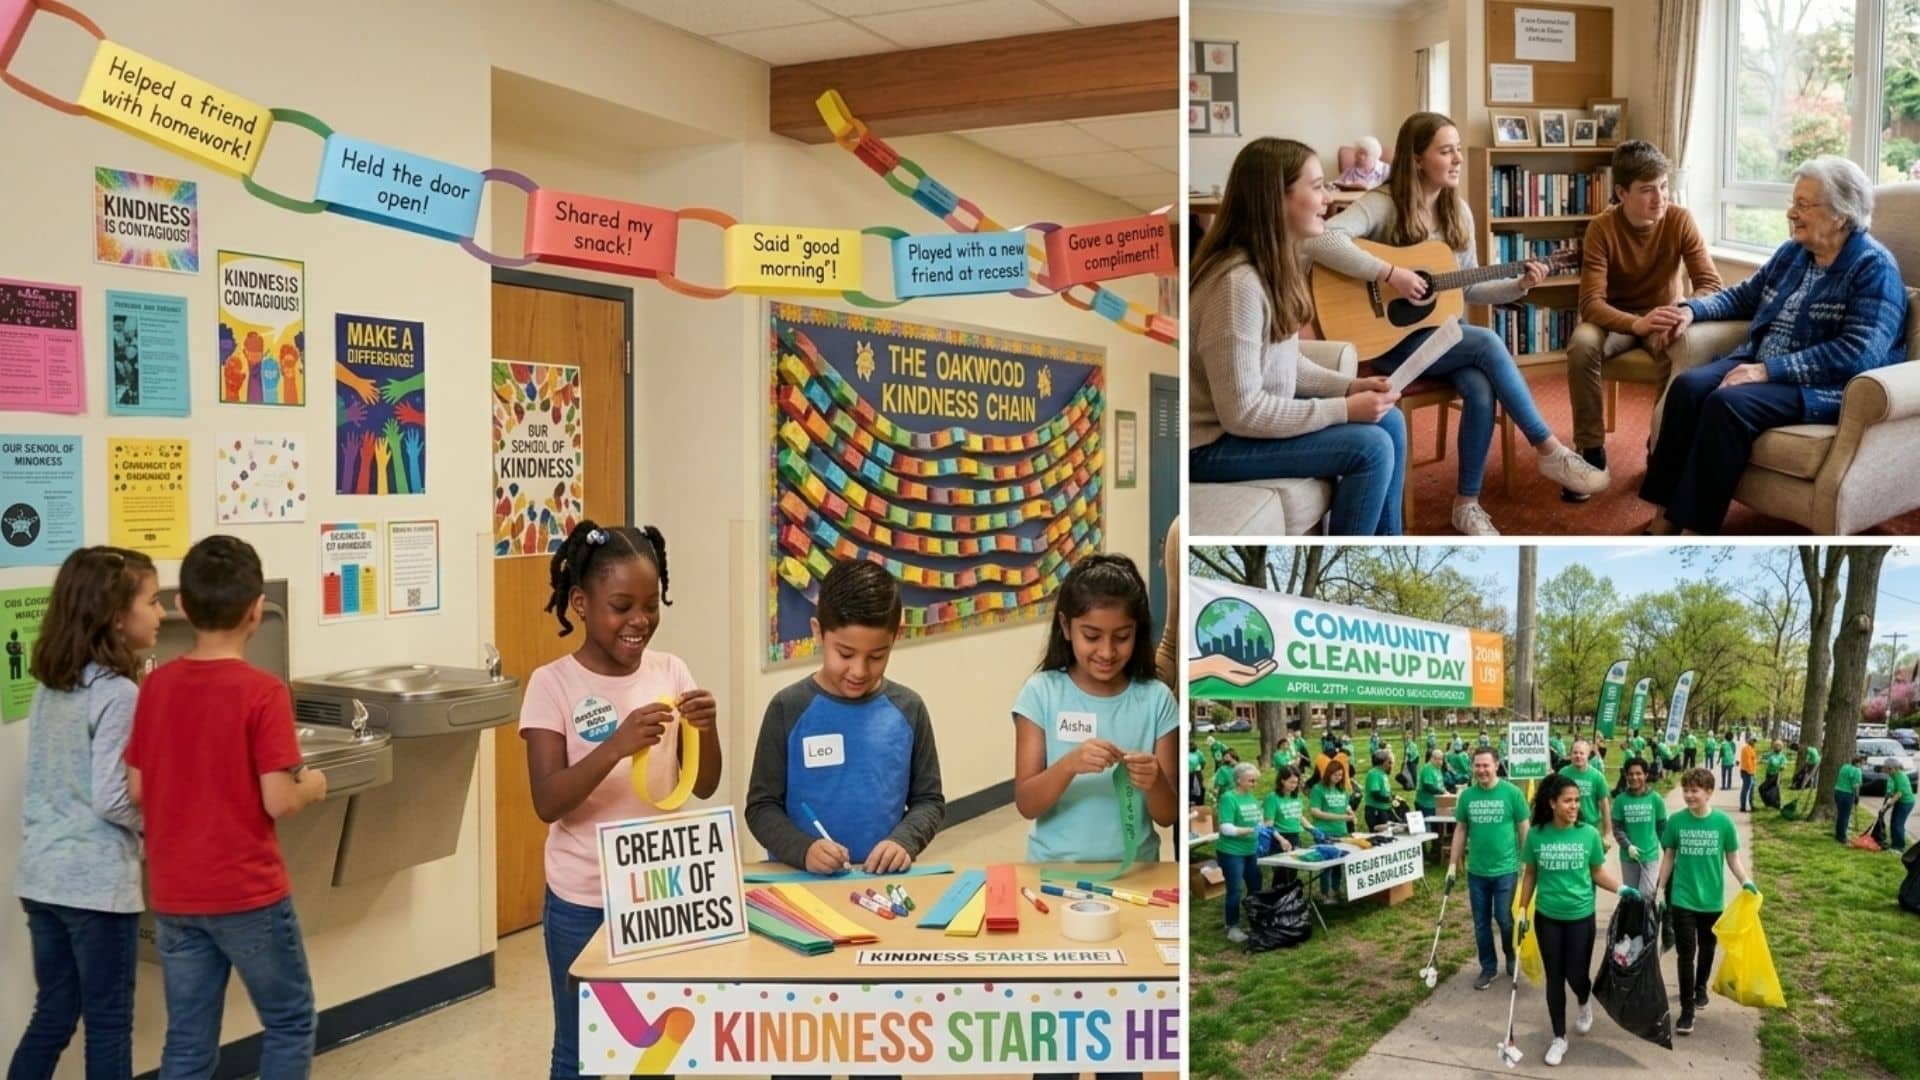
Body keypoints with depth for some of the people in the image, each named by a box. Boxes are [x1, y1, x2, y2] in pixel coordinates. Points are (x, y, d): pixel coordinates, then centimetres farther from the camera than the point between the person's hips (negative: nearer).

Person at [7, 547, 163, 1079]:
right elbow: (112, 800, -19)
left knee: (52, 1014, 16)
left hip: (40, 875, 8)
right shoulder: (117, 693, -17)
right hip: (96, 881, -8)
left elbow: (41, 782, 15)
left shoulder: (49, 685, 7)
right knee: (108, 1022, 5)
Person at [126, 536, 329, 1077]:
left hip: (173, 895, 5)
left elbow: (137, 791, 5)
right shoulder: (262, 691, -16)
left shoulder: (155, 686, 0)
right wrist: (311, 786, 2)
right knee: (289, 1022, 13)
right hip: (247, 892, -5)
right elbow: (278, 803, -17)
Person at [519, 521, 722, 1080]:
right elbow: (547, 802, -17)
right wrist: (616, 746, -32)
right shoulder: (552, 684, -11)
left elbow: (704, 787, 2)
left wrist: (707, 730, -19)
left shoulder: (670, 672, -1)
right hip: (582, 900, -3)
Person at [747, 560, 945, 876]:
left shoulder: (908, 709, 5)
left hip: (884, 878, 1)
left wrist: (904, 841, -8)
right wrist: (803, 850, -15)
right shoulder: (789, 709, -1)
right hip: (802, 878, -1)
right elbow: (762, 805, 1)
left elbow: (928, 800, 11)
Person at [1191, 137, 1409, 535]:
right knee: (1371, 447, -15)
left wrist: (1349, 387, -3)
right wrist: (1344, 409, -21)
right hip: (1213, 442, -10)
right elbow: (1242, 413, -28)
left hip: (1252, 415, 10)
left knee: (1389, 420, 7)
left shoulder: (1275, 263, 3)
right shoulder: (1238, 282, -28)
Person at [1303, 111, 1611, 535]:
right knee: (1487, 343, -27)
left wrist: (1518, 286, -3)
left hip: (1439, 331, 6)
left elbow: (1468, 288, 14)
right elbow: (1319, 242, -31)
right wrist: (1390, 272, -32)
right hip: (1389, 338, -6)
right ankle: (1550, 450, -16)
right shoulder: (1383, 204, -13)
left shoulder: (1458, 212, 8)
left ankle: (1467, 502, -9)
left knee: (1482, 390, -24)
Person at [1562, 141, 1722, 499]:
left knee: (1684, 347, -34)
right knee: (1582, 345, -34)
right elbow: (1591, 302, -26)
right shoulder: (1602, 227, -17)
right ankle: (1591, 450, -17)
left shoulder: (1680, 220, -13)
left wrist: (1682, 313, -39)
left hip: (1662, 315, 1)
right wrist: (1637, 323, -45)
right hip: (1616, 317, 0)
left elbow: (1710, 283, -16)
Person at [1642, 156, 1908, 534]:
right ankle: (1665, 517, -25)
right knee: (1687, 386, -21)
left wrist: (1769, 370, -26)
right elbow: (1745, 295, 29)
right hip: (1761, 365, 8)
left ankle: (1695, 528, -30)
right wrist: (1693, 309, 9)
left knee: (1727, 404, -33)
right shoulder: (1793, 252, 14)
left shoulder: (1873, 267, -10)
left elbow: (1858, 353, -22)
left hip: (1824, 386, -7)